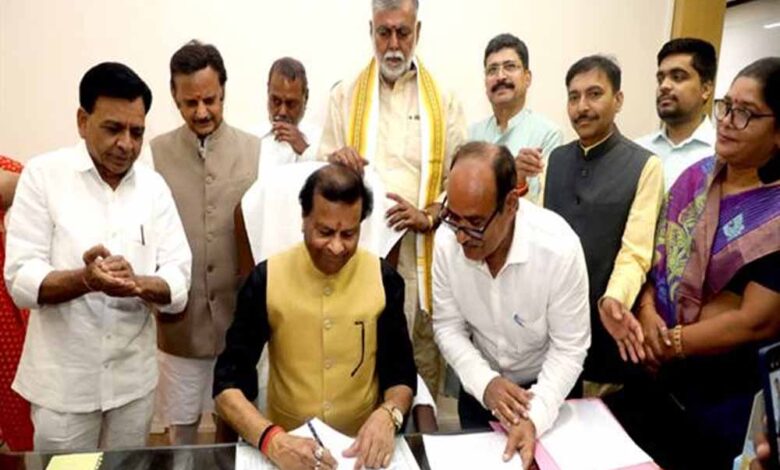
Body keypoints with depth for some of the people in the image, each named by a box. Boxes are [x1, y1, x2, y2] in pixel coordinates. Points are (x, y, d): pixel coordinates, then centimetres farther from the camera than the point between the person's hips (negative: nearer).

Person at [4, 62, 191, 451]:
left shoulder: (154, 186, 1)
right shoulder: (42, 175, -6)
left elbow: (179, 281, -4)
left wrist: (138, 283, -26)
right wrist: (84, 279, -31)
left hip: (134, 378, 3)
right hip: (63, 382, -3)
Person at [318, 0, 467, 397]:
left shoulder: (443, 101, 10)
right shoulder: (344, 96, 11)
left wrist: (427, 216, -13)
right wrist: (334, 163, -10)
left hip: (421, 256, 0)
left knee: (421, 369, 2)